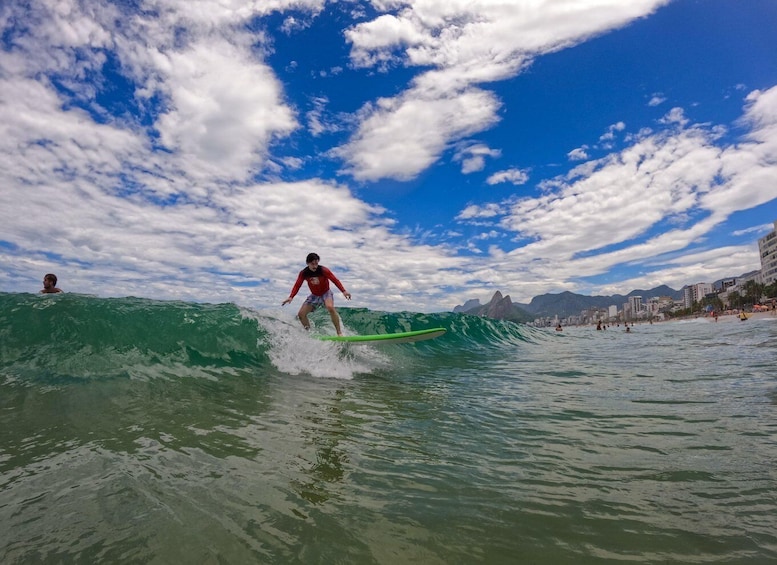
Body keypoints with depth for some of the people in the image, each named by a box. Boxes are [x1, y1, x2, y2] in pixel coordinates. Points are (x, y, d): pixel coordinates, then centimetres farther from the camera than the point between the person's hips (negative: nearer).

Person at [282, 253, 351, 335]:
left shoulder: (323, 270, -22)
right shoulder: (303, 273, -12)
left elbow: (335, 280, -24)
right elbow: (297, 285, -6)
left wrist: (344, 291, -37)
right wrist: (291, 297, -21)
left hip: (326, 293, -4)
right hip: (314, 295, 5)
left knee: (330, 307, -35)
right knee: (301, 314, -6)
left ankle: (339, 333, -30)